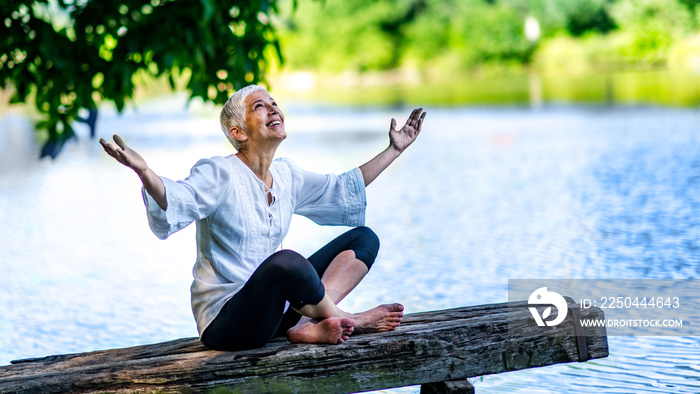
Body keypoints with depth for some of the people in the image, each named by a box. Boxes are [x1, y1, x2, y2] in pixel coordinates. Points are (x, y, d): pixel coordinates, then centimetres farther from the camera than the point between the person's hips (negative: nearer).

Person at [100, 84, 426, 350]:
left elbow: (342, 190, 24)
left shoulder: (286, 176, 9)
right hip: (224, 321, -8)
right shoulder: (220, 174, -13)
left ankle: (308, 325, -19)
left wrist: (394, 149, 26)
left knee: (363, 239, 3)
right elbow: (178, 201, -32)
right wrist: (143, 171, -53)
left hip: (272, 307, 8)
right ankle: (348, 321, -10)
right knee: (285, 261, -39)